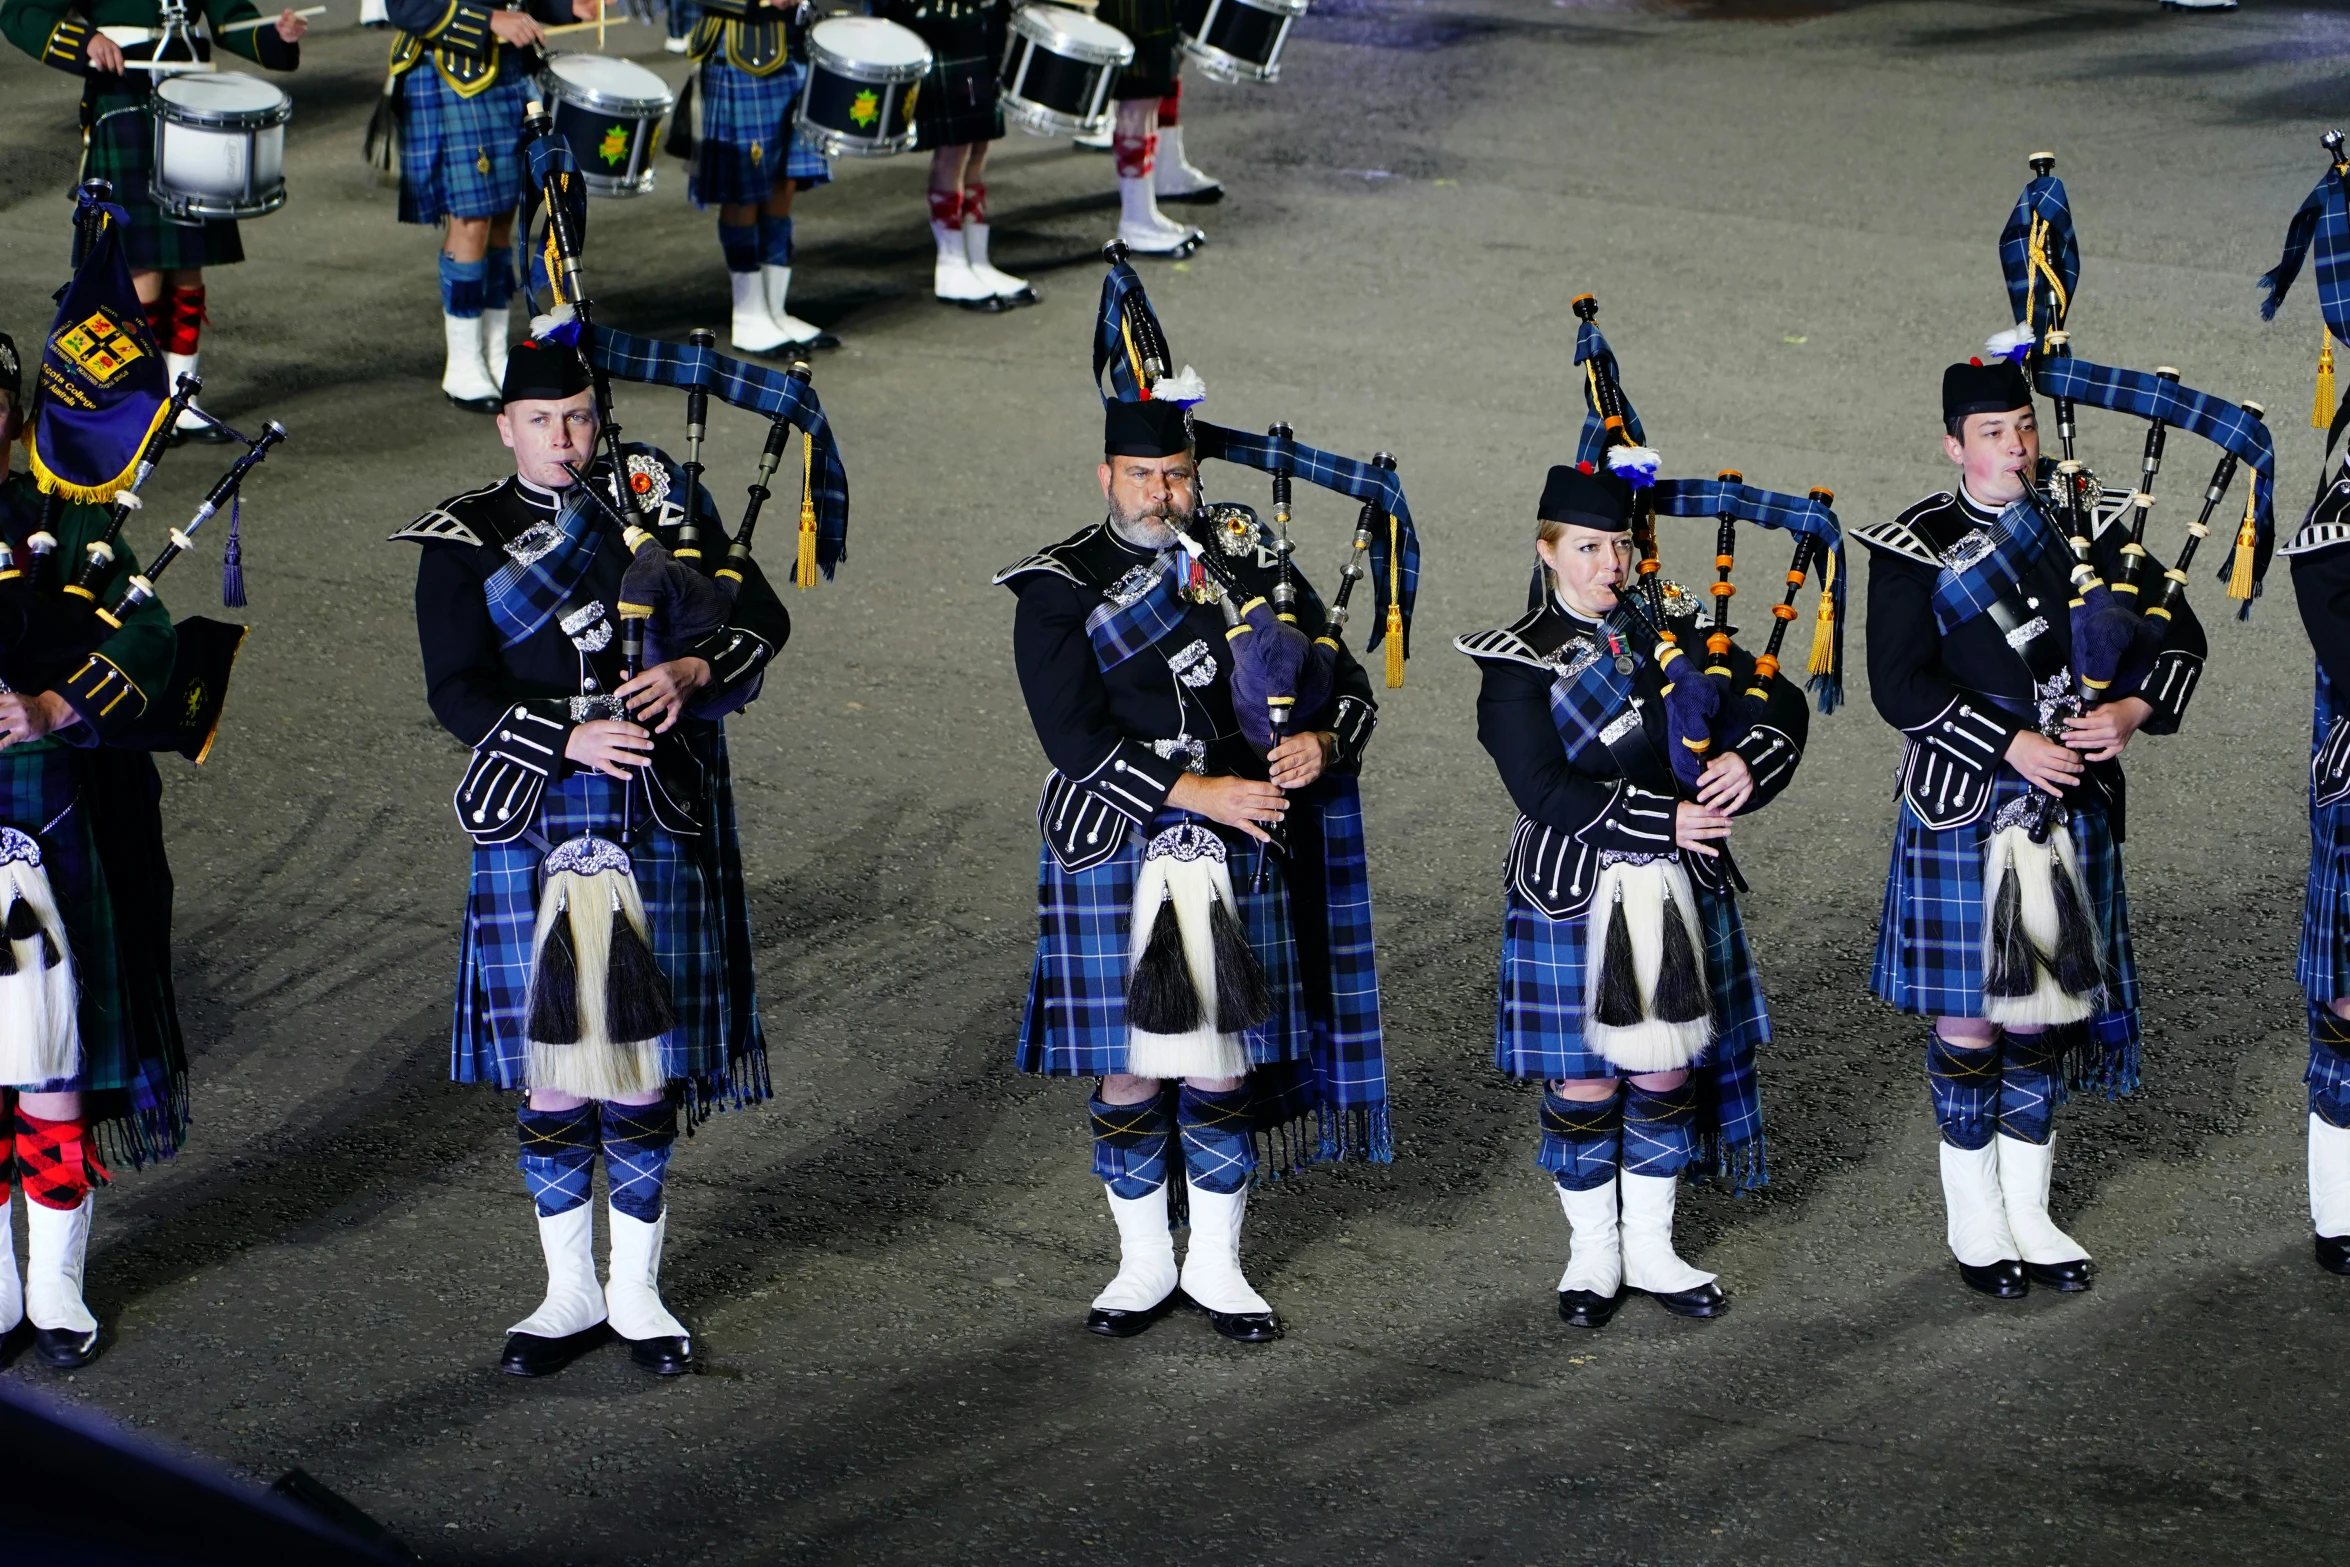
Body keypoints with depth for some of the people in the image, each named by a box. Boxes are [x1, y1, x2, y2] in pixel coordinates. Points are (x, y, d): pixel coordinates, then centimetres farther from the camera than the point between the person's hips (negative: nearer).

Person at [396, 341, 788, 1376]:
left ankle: (636, 1290, 15)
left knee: (646, 1056, 3)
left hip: (660, 819, 1)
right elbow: (457, 692, -7)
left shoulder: (659, 503, 7)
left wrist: (692, 672, -13)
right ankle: (571, 1294, 16)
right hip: (532, 824, -1)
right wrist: (572, 738, -20)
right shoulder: (463, 542, 2)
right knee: (550, 1061, 3)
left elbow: (761, 618, 7)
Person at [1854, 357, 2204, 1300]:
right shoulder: (1916, 551, -5)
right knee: (1967, 1013, 1)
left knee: (2044, 1009, 9)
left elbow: (2179, 639, 9)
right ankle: (1975, 1221, 13)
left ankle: (2029, 1212, 19)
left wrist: (2129, 710, -10)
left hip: (2071, 808, 4)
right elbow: (1900, 685, -13)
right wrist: (2015, 744, -19)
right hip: (1964, 809, -4)